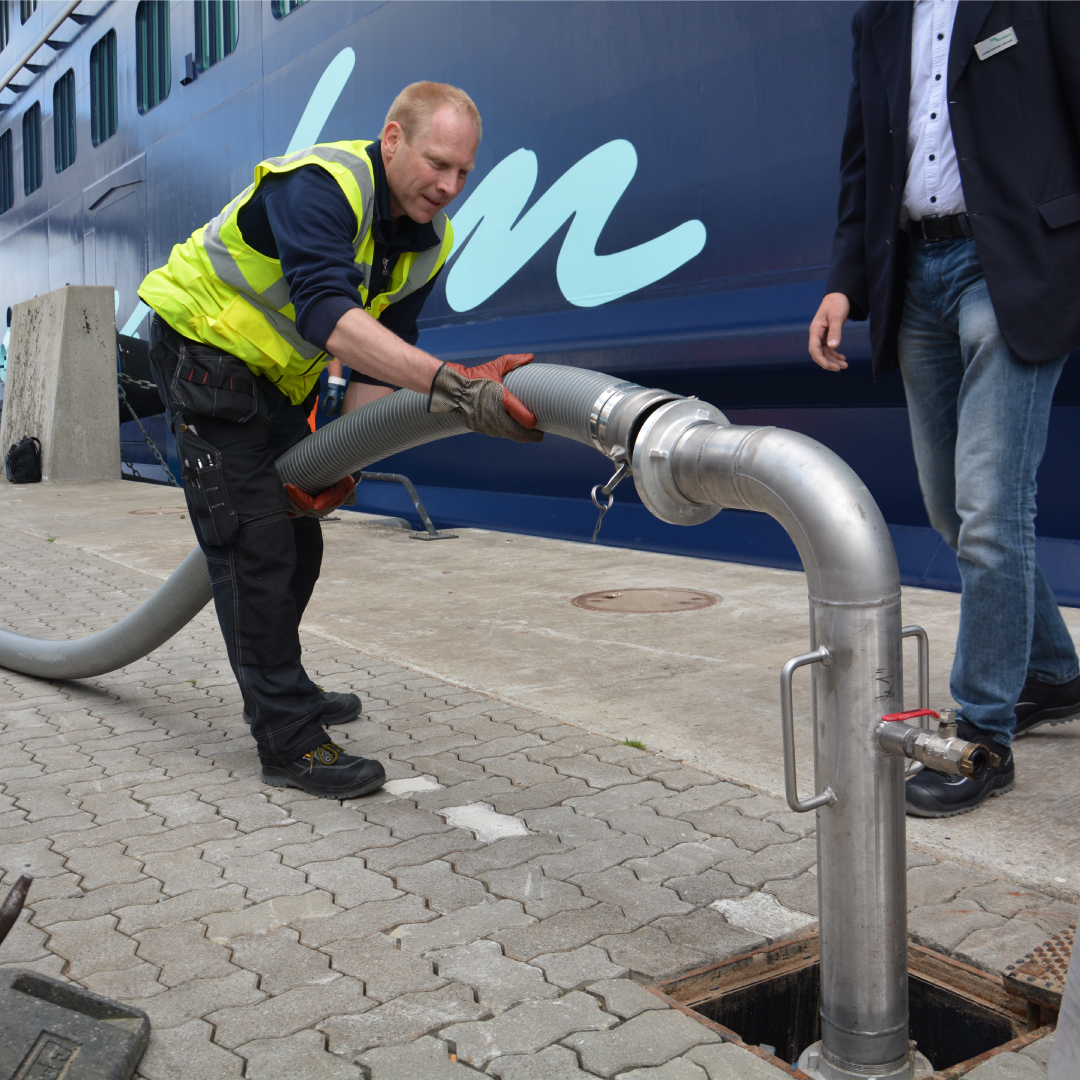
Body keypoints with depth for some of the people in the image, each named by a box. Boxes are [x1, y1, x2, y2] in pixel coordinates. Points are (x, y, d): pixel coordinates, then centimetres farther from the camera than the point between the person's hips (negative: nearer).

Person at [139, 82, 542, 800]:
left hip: (278, 378, 9)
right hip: (204, 353, -8)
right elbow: (331, 318, -47)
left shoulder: (431, 243, -5)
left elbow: (381, 356, 2)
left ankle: (277, 688, 36)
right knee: (256, 545, -12)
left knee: (297, 544, 16)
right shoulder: (319, 184, -30)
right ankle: (289, 742, -5)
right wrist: (454, 387, -57)